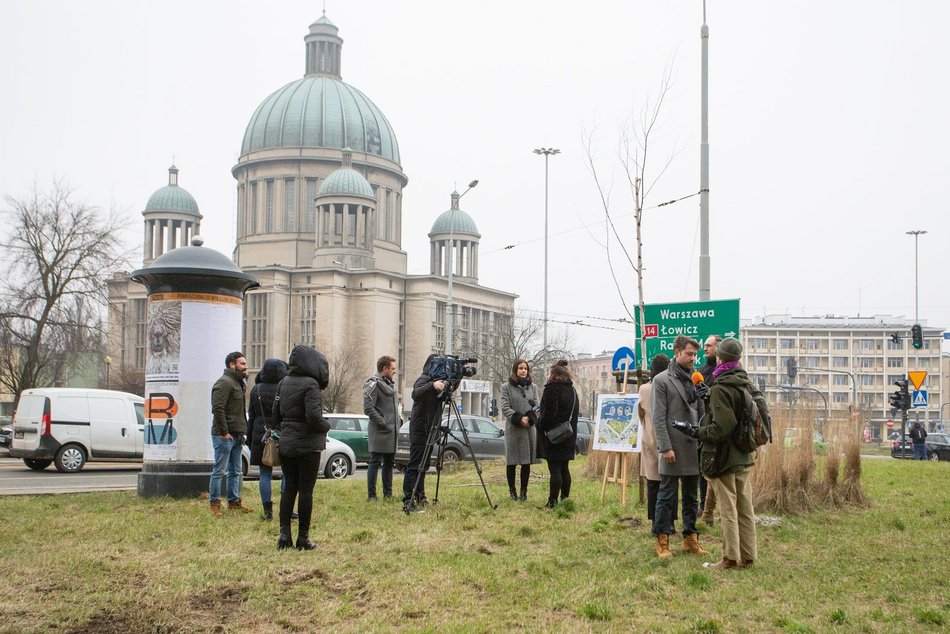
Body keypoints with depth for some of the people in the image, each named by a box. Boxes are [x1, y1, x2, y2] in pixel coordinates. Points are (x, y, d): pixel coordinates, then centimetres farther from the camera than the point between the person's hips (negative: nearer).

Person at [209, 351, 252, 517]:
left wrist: (242, 431, 17)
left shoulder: (238, 383, 20)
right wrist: (224, 432, -21)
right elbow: (217, 409, -20)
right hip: (224, 435, -10)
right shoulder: (224, 383, -12)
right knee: (220, 470, -4)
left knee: (235, 471, 14)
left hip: (236, 435, 10)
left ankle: (234, 502, 21)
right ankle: (215, 504, 1)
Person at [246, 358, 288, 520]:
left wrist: (250, 440, 14)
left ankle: (267, 511, 5)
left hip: (261, 436, 2)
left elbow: (251, 416, 7)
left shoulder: (256, 390, 2)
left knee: (265, 474, 7)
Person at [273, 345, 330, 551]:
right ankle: (303, 538, 6)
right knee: (306, 490, 1)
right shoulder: (310, 385, -15)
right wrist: (326, 427, -4)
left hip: (286, 444, 6)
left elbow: (276, 413, 11)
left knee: (289, 488, 12)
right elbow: (314, 417, -22)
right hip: (308, 445, -6)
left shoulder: (283, 383, 7)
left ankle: (284, 534, 7)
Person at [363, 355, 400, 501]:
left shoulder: (391, 383, 16)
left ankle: (388, 494, 20)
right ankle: (371, 495, -1)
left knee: (389, 463, 13)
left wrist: (398, 419, 11)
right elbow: (368, 408, -18)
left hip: (392, 431, 9)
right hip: (380, 433, -9)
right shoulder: (373, 384, -11)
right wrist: (383, 423, -18)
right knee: (375, 463, -5)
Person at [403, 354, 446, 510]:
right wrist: (432, 385, -47)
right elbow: (416, 394, -31)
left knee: (423, 465, 14)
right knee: (415, 465, -11)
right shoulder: (424, 379, -13)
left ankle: (419, 497, 21)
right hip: (419, 428, -9)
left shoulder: (436, 380, 14)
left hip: (429, 429, 9)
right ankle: (408, 500, -13)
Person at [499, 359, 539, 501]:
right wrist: (520, 419, -14)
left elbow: (536, 406, 8)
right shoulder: (506, 386, 2)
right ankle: (512, 490, 10)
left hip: (529, 429, 3)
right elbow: (505, 408, -4)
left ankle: (524, 491, 11)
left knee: (527, 462, 4)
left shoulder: (533, 387, 13)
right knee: (512, 462, 1)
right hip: (513, 429, -3)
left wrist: (529, 418, -11)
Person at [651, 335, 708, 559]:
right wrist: (665, 447, -14)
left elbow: (702, 413, 15)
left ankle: (690, 538, 19)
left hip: (694, 448, 6)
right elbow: (659, 417, -8)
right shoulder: (662, 380, -3)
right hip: (674, 448, -6)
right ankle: (662, 541, 6)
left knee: (691, 497, 11)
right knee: (667, 496, -1)